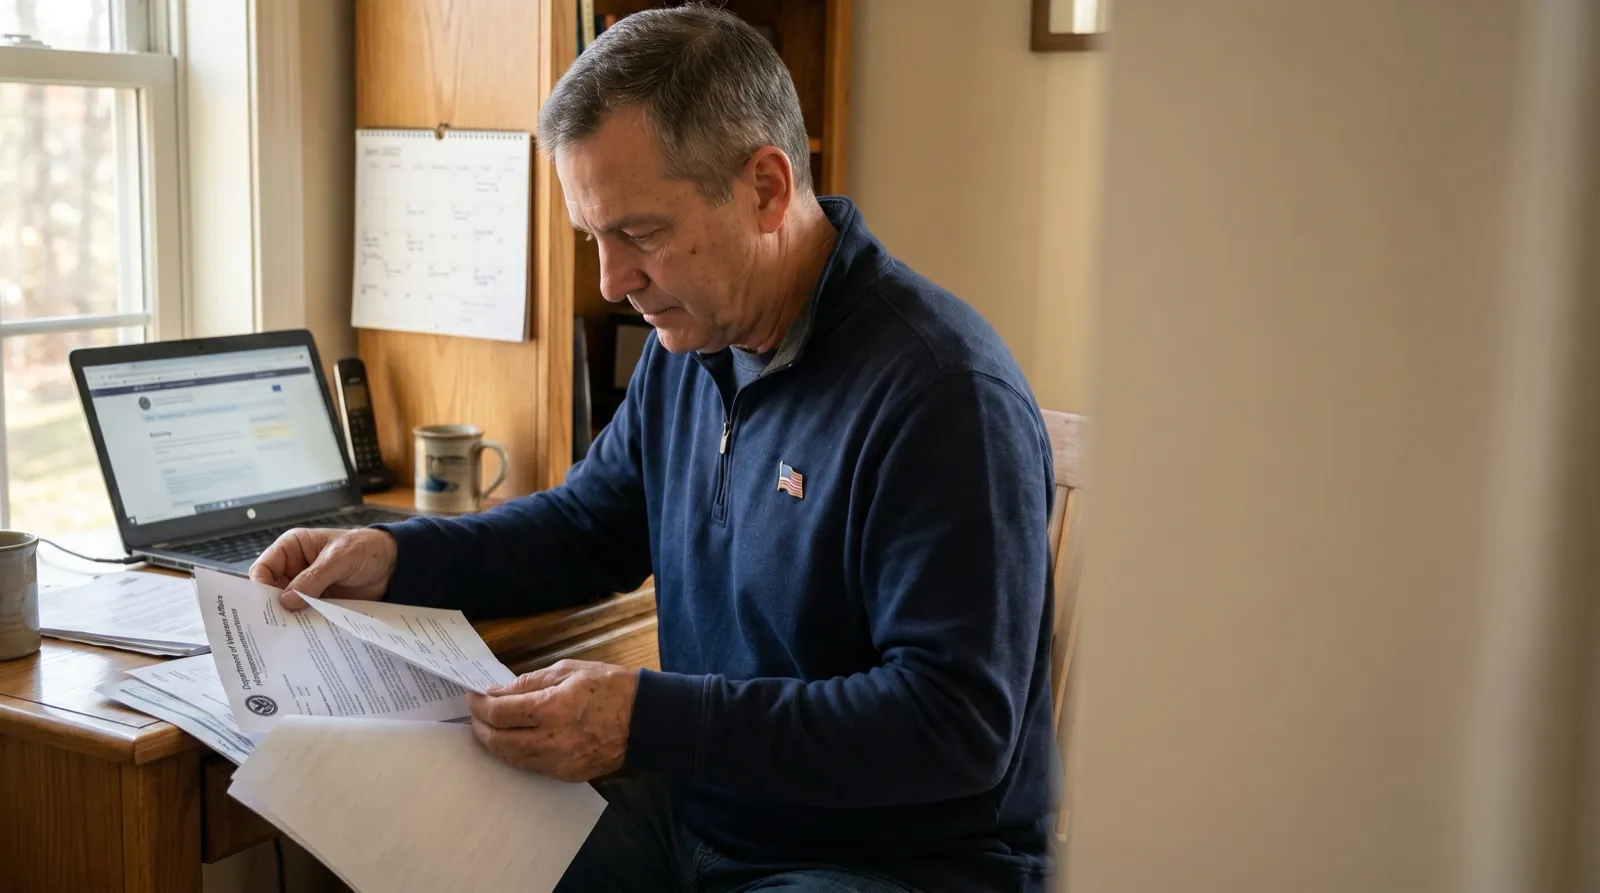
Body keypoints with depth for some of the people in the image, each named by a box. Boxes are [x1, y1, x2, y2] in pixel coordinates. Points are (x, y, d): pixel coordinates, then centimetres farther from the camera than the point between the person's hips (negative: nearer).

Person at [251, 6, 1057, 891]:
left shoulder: (940, 393, -24)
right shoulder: (691, 342, 4)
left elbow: (960, 725, -26)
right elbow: (588, 526, 18)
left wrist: (651, 721, -29)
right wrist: (393, 556, 2)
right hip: (695, 813, 8)